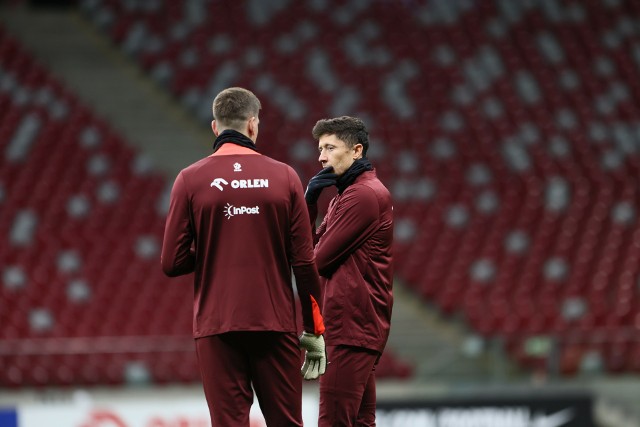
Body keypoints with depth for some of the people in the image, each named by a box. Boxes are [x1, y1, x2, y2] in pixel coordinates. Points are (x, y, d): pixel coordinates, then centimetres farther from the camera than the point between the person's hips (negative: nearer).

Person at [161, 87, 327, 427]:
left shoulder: (190, 180, -2)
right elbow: (304, 261, -1)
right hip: (275, 324, 1)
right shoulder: (284, 176, 0)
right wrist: (314, 331, 6)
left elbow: (172, 264, -3)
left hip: (217, 326, 0)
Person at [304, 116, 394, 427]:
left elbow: (320, 258, -15)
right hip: (359, 323, 11)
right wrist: (309, 201, 1)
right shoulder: (344, 195, 21)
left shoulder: (363, 194, -13)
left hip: (352, 325, -11)